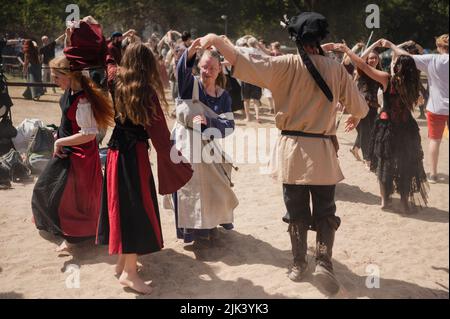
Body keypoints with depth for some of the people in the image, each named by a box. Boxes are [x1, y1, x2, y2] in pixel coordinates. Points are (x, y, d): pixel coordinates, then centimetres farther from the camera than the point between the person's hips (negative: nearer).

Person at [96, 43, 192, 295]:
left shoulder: (118, 86, 3)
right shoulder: (147, 92, -14)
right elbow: (159, 132, -14)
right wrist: (171, 159, -4)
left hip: (116, 151, 7)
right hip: (135, 154, -7)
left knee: (123, 204, 15)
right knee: (138, 206, -1)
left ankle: (123, 261, 26)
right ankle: (129, 271, 0)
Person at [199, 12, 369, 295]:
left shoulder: (286, 65, -8)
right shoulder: (336, 69, -3)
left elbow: (245, 62, -15)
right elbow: (359, 107, 6)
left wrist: (216, 40, -6)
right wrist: (355, 117, 29)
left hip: (293, 149, 0)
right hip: (322, 150, 0)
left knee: (297, 212, 13)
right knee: (325, 212, 10)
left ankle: (299, 263, 21)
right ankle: (324, 261, -6)